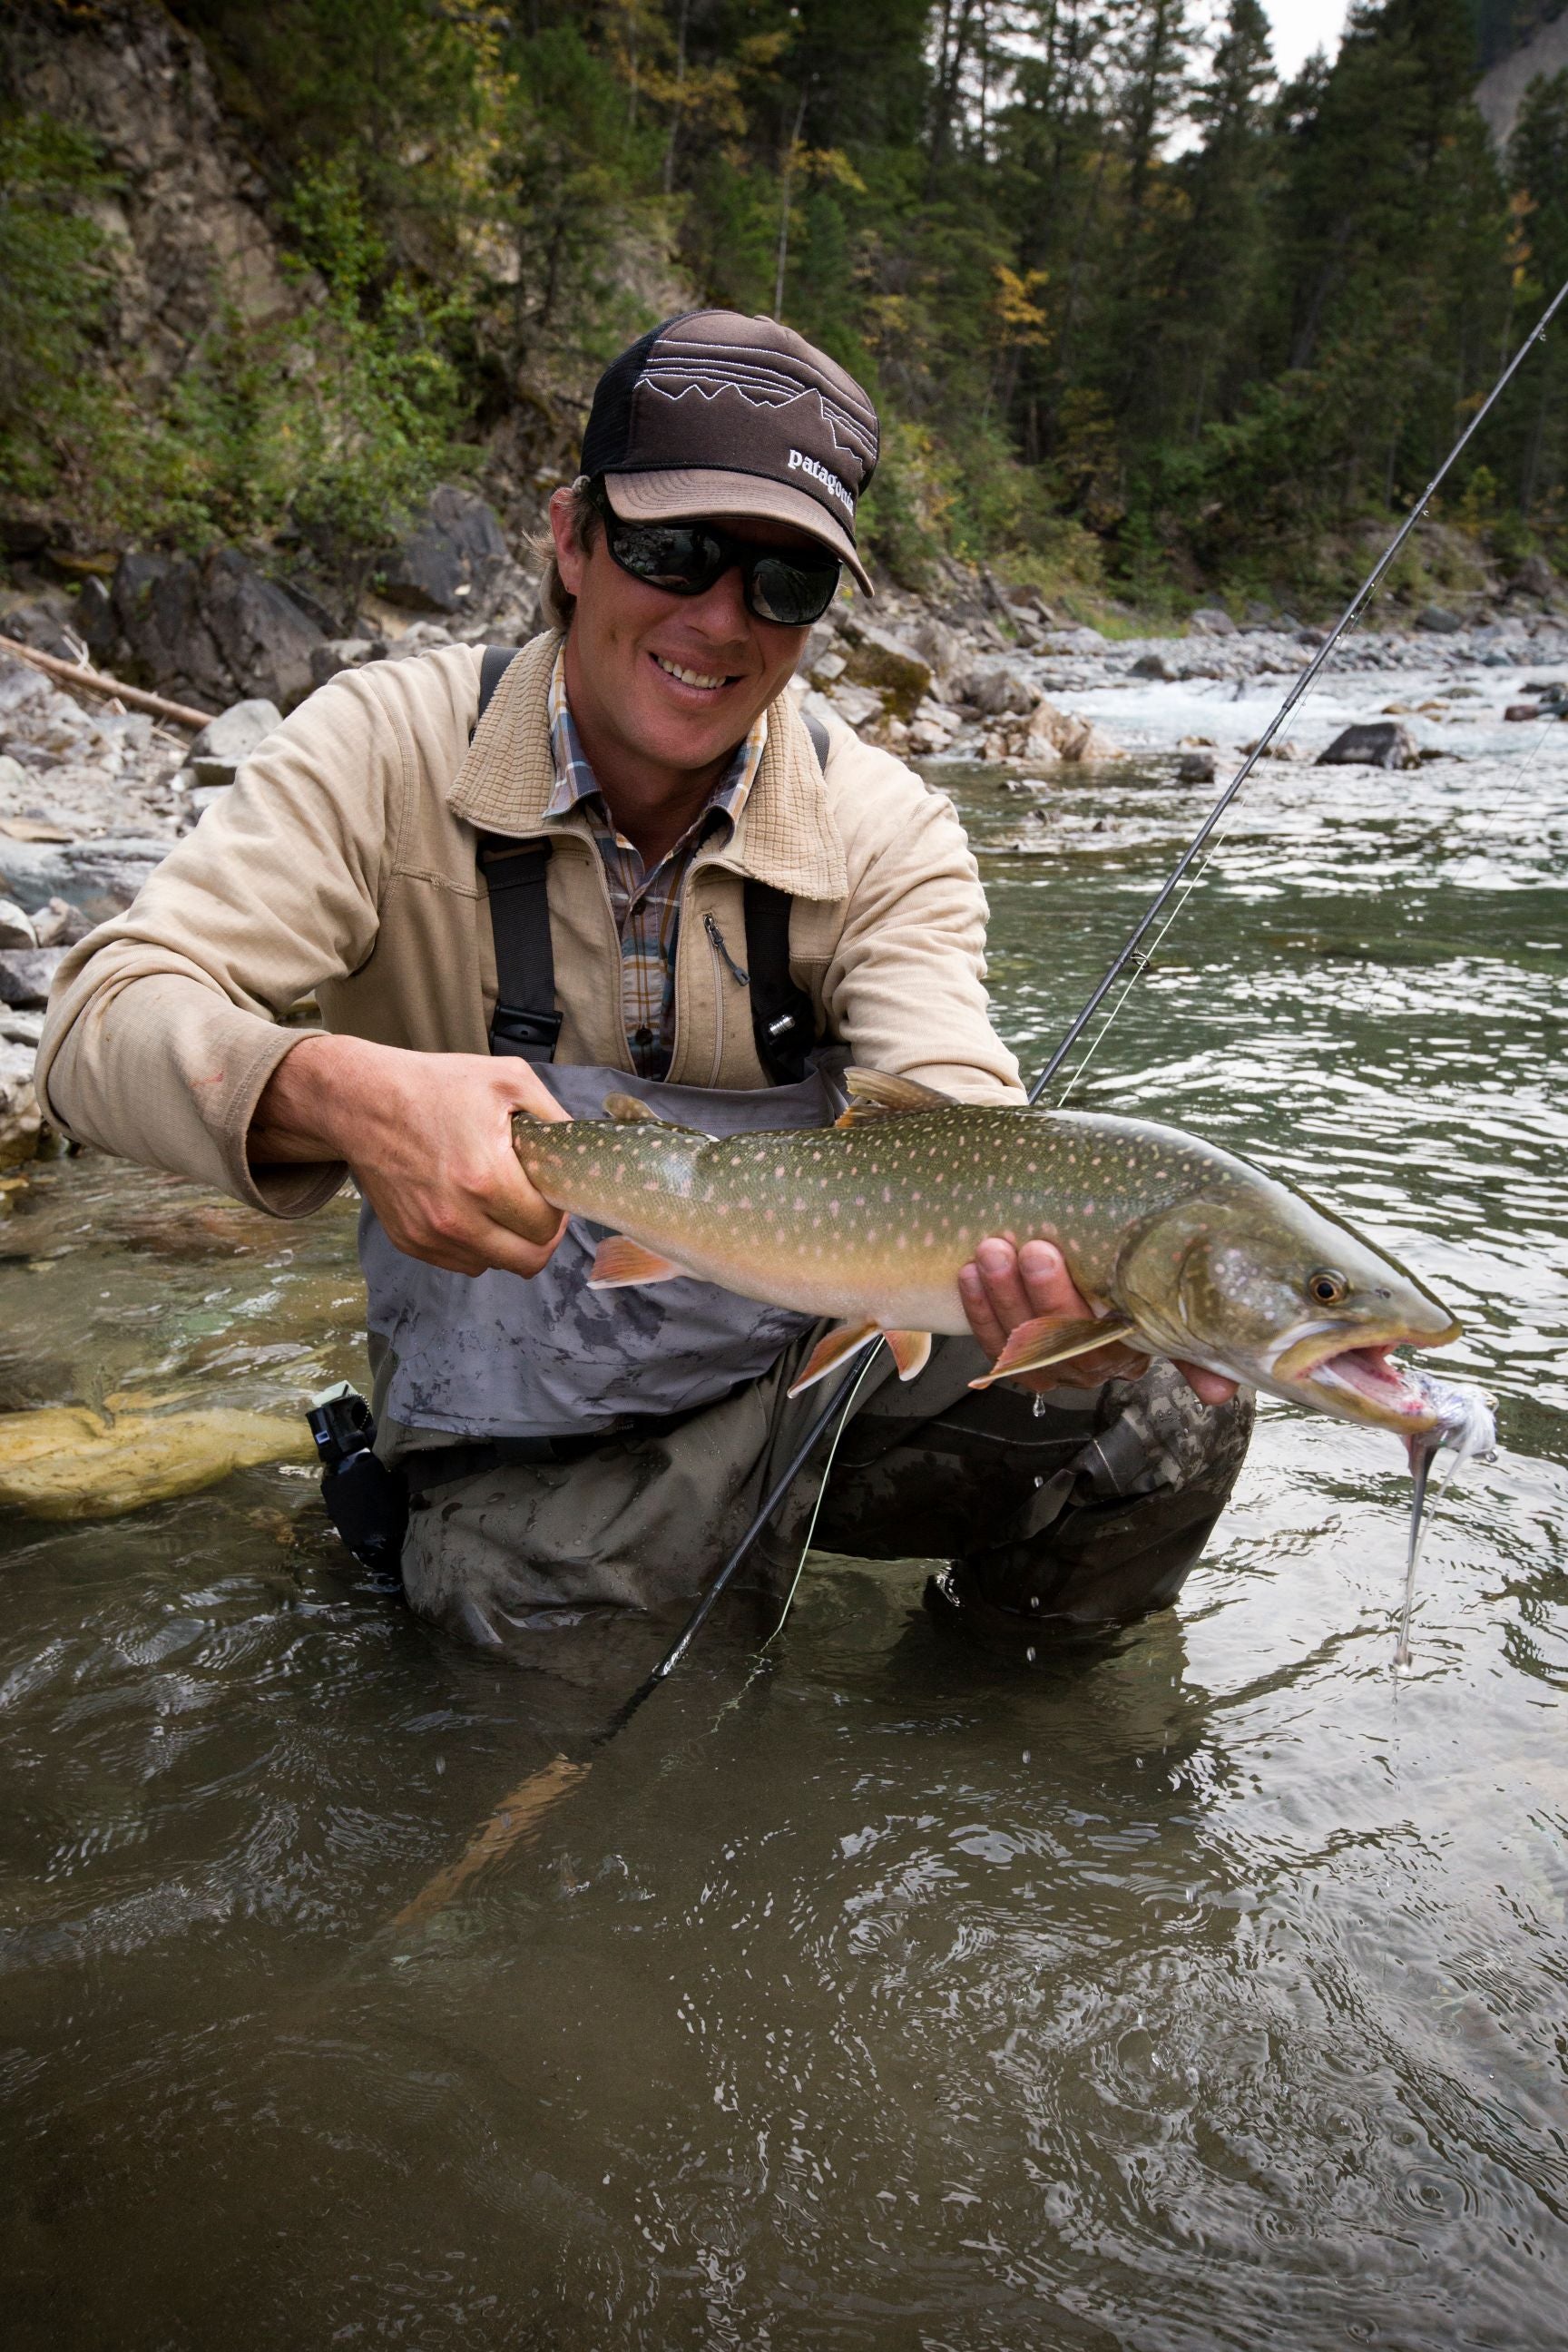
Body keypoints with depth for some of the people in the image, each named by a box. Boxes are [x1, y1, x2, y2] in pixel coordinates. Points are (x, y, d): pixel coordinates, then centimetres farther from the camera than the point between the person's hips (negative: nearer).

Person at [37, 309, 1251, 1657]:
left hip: (823, 1352, 0)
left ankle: (1005, 1676, 10)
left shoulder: (886, 833, -7)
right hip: (525, 1436, 1)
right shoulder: (389, 749, -11)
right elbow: (106, 1020, -20)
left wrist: (1055, 1271, -47)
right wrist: (341, 1094, -44)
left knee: (1174, 1405, -22)